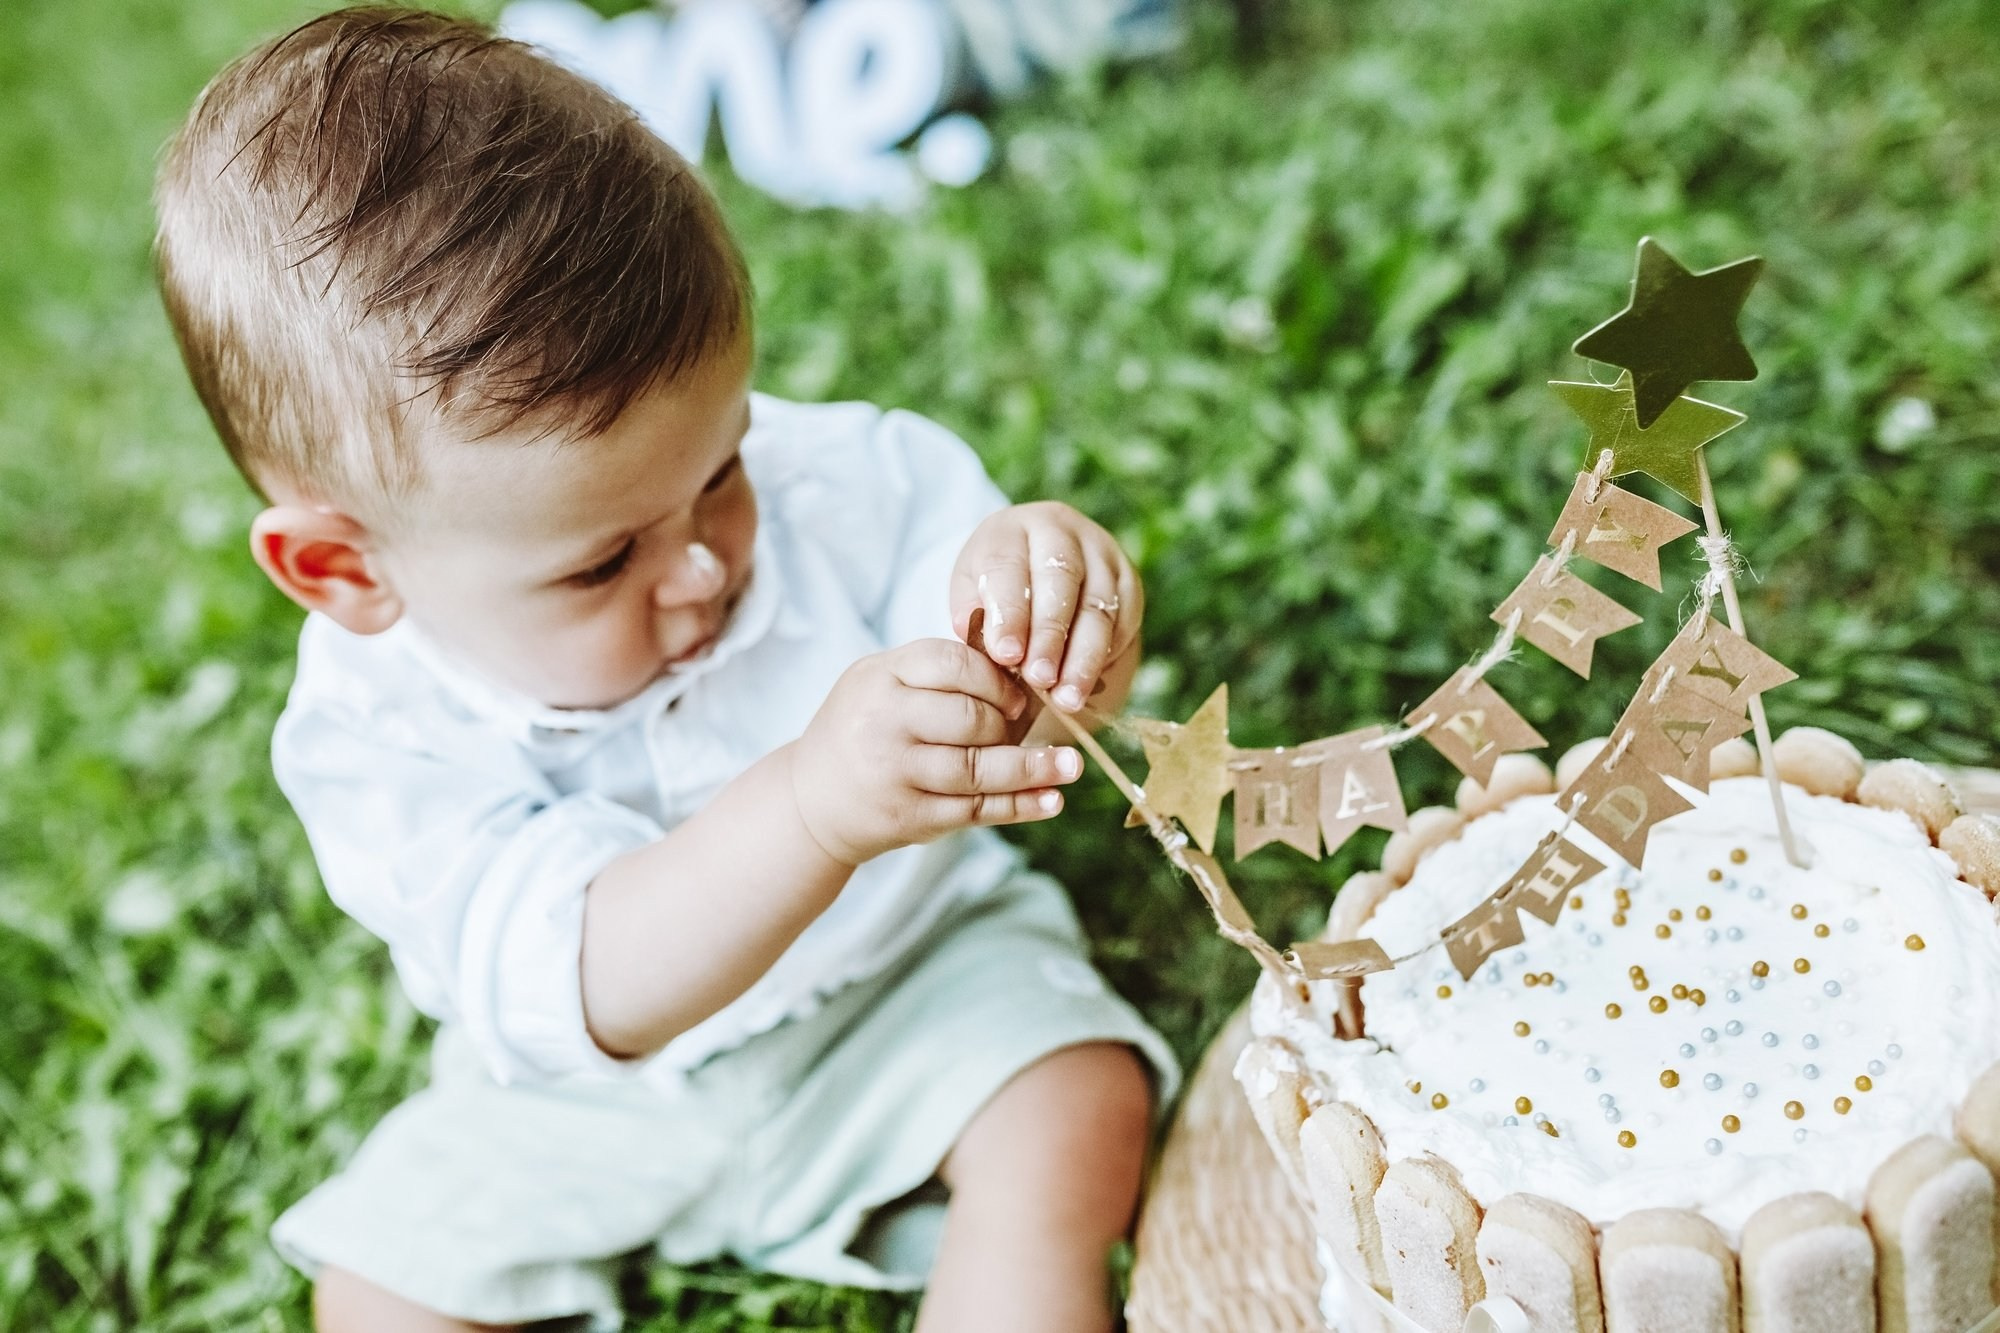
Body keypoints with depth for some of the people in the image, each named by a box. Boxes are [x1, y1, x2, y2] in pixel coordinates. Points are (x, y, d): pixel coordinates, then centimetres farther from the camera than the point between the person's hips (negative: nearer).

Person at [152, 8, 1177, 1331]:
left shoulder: (829, 480, -23)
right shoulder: (379, 734, -29)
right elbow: (594, 992, -41)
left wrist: (1045, 573, -45)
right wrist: (811, 808, -59)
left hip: (913, 961, 1)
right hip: (595, 1093, 0)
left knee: (1077, 1120, -22)